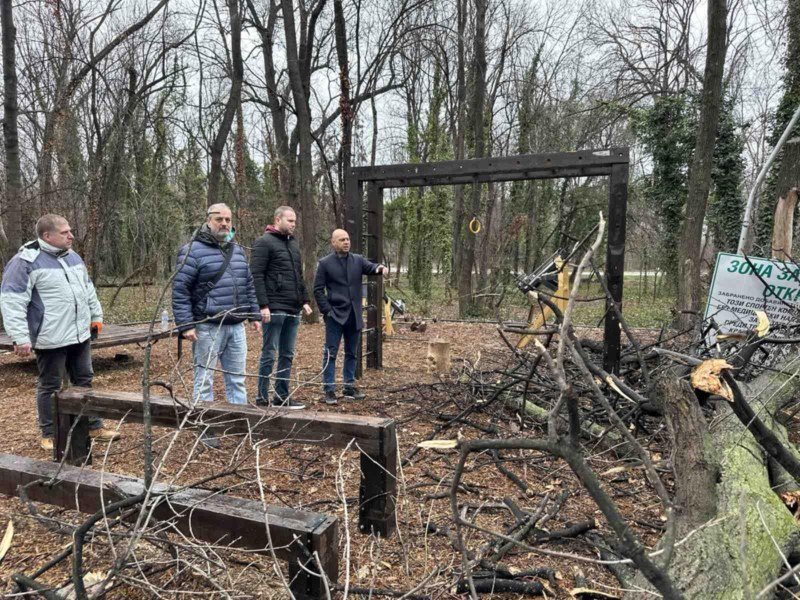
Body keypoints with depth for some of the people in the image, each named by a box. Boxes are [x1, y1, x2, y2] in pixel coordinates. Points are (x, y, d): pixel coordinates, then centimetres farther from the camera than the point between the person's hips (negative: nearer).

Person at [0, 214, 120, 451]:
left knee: (84, 381, 14)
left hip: (80, 334, 7)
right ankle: (49, 434, 20)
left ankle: (94, 426, 25)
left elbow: (88, 289, 22)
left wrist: (96, 316, 21)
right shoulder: (26, 261, -13)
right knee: (50, 386, 6)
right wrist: (20, 337, -19)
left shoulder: (72, 256, 11)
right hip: (51, 339, -7)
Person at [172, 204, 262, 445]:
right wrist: (185, 325, -15)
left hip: (236, 326, 6)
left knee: (237, 378, 12)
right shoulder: (193, 251, -8)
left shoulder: (238, 251, 14)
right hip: (208, 328, -6)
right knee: (204, 379, 5)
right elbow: (180, 290, -11)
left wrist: (254, 315, 16)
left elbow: (248, 286, 20)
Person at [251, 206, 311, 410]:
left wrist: (304, 300, 15)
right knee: (269, 354, -1)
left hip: (293, 310, 8)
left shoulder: (293, 244, 18)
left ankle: (282, 396, 19)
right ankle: (262, 398, 9)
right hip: (274, 309, -7)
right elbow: (256, 276, -13)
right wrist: (263, 305, -19)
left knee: (287, 355, 10)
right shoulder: (264, 242, -6)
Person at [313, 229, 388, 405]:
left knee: (351, 353, 13)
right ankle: (329, 389, 5)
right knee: (331, 353, -1)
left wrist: (380, 268, -32)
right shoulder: (325, 263, -1)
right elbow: (318, 289, -2)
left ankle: (349, 386, 25)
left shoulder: (358, 260, 9)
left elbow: (370, 267, -9)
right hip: (335, 316, -4)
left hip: (354, 316, 4)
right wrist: (326, 310, -10)